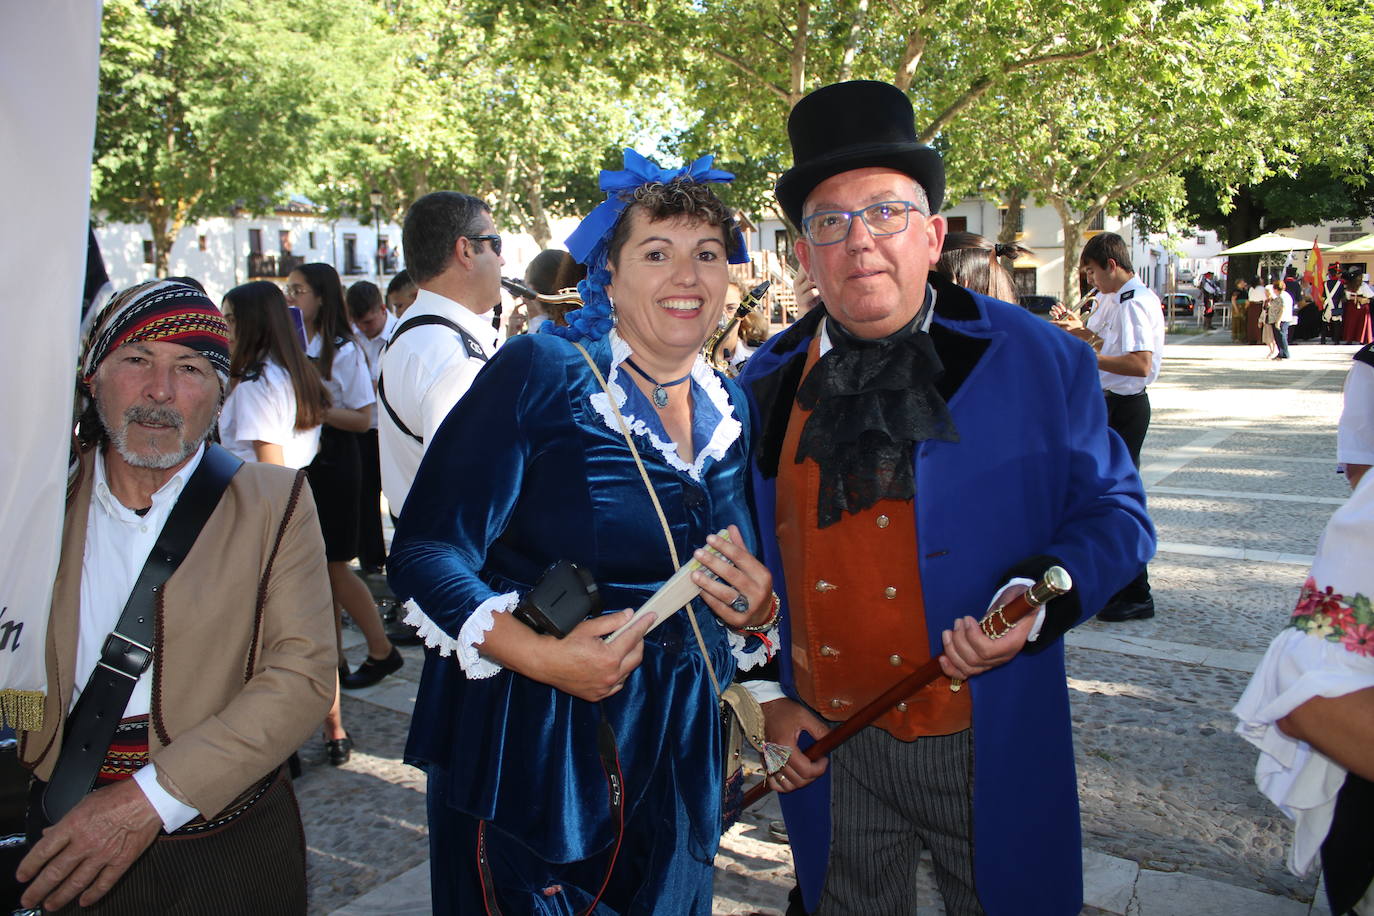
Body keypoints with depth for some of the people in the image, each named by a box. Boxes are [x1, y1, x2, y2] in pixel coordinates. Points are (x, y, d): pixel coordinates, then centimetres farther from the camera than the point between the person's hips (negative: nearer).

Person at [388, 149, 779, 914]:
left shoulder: (730, 411, 5)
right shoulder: (539, 371, -12)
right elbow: (425, 550, -15)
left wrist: (757, 613, -8)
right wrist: (541, 655, -27)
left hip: (672, 753, 6)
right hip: (526, 745, -5)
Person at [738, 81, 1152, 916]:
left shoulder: (1036, 360, -7)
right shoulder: (767, 384, 0)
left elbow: (1114, 511, -1)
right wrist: (761, 693, 2)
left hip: (990, 751, -1)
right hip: (826, 751, 2)